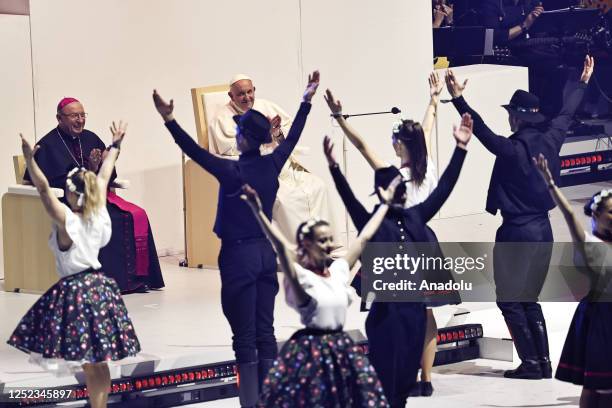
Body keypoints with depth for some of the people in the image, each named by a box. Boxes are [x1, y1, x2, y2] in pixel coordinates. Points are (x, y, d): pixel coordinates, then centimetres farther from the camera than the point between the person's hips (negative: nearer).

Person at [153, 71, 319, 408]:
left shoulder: (232, 171, -16)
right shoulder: (271, 165, 0)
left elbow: (195, 152, -21)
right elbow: (292, 137, 15)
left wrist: (169, 121, -25)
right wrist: (307, 100, 27)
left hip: (239, 255, -6)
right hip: (267, 252, 6)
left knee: (245, 335, -2)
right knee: (265, 330, 10)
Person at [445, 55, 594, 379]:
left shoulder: (512, 149, -17)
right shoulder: (549, 142, 2)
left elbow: (482, 131, -26)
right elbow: (566, 115, 17)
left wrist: (458, 100, -29)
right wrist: (582, 84, 31)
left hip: (515, 232, -7)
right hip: (543, 231, 7)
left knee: (510, 300, 4)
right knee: (530, 300, 17)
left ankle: (531, 363, 0)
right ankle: (543, 362, 13)